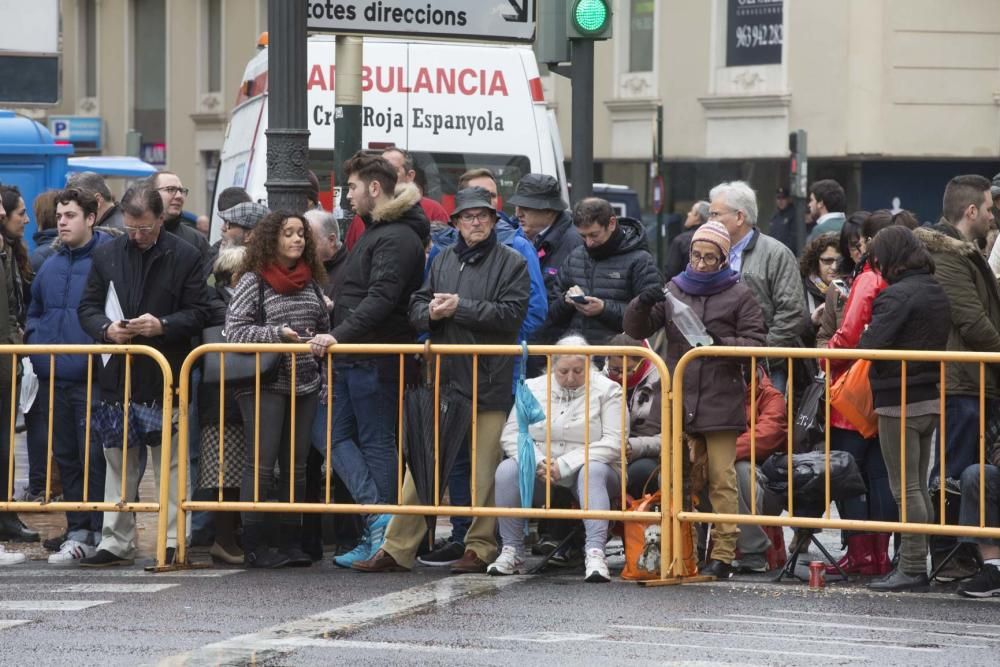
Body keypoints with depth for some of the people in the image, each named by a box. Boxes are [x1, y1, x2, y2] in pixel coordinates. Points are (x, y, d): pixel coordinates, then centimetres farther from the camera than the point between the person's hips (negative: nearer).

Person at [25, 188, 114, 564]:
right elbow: (35, 312, 28)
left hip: (91, 378, -7)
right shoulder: (50, 266, 15)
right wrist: (36, 343, 12)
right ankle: (78, 533, 16)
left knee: (94, 457, -6)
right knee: (65, 458, 10)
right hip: (52, 378, 7)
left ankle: (101, 533, 1)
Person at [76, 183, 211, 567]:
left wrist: (162, 325, -17)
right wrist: (106, 329, -10)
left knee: (169, 464, 1)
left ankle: (173, 542, 5)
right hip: (117, 376, 3)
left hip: (166, 377, -3)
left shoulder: (185, 257, -1)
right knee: (119, 464, 8)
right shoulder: (106, 256, 8)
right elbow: (87, 308, 11)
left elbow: (198, 312, -1)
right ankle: (116, 543, 13)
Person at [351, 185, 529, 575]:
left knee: (483, 472, -1)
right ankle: (398, 547, 6)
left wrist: (460, 308, -13)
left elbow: (511, 314, -11)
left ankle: (480, 547, 9)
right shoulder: (443, 261, 17)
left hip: (489, 382, -5)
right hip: (443, 378, 5)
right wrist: (431, 313, -8)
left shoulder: (511, 264, 1)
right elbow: (415, 308, 15)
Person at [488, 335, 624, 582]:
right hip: (540, 474, 3)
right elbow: (511, 435, 2)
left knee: (592, 471, -37)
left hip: (586, 471, -3)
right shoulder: (533, 388, 8)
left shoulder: (607, 391, -2)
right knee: (507, 469, -25)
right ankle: (511, 551, -19)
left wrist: (564, 465, -20)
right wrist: (537, 462, -18)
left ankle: (595, 553, -48)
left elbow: (613, 443, -13)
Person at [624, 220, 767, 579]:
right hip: (679, 400, 3)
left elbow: (756, 343, -2)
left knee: (721, 478, -3)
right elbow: (636, 329, 11)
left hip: (721, 402, -3)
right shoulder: (673, 290, 13)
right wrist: (643, 304, -9)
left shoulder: (739, 295, 4)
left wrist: (720, 343, -17)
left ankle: (723, 553, 0)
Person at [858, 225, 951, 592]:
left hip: (899, 401, -8)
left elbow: (871, 345, -22)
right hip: (933, 398, 8)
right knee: (920, 486, 14)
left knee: (906, 488, -4)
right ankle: (920, 565, 16)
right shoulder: (939, 292, 10)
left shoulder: (898, 296, -16)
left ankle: (912, 568, -4)